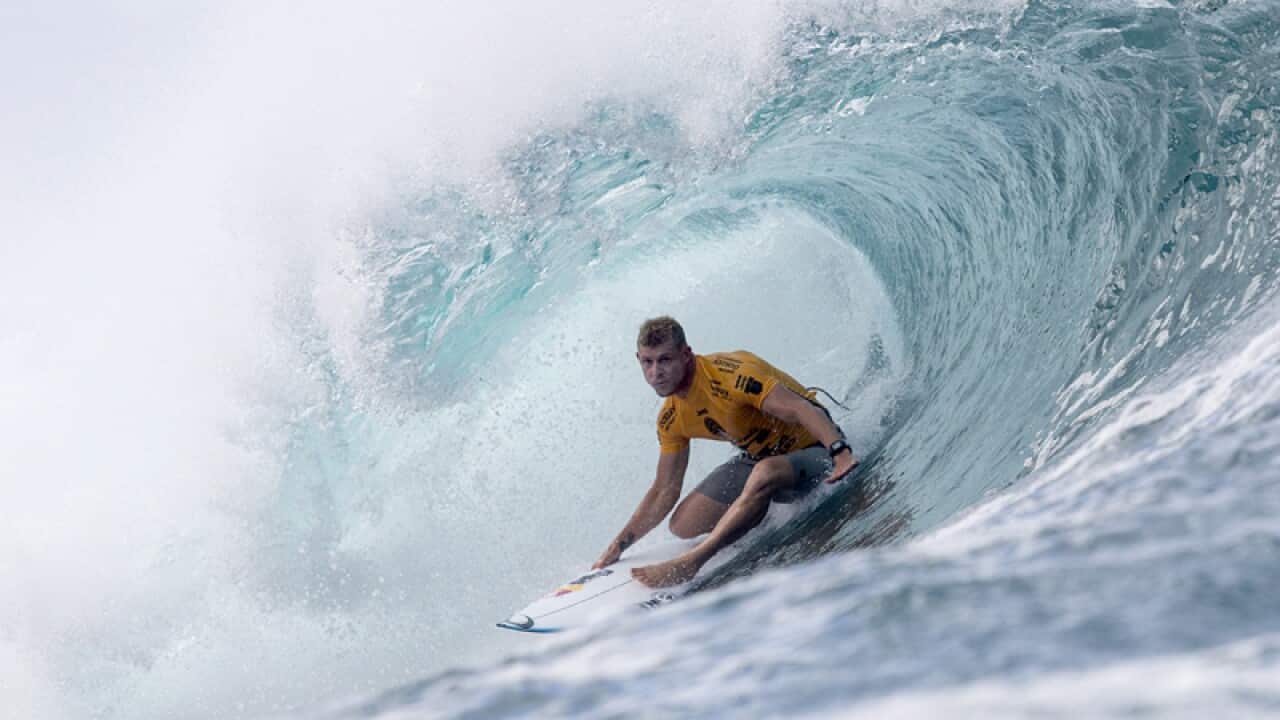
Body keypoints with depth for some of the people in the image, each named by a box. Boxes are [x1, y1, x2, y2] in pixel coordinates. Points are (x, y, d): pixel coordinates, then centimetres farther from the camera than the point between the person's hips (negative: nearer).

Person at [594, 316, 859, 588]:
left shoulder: (728, 373, -29)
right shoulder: (671, 419, -4)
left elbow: (801, 409, -38)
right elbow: (665, 490, 6)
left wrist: (841, 453, -55)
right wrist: (618, 546, 3)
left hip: (814, 449, -8)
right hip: (758, 458, 8)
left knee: (765, 474, -41)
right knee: (683, 525, -1)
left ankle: (690, 563, -34)